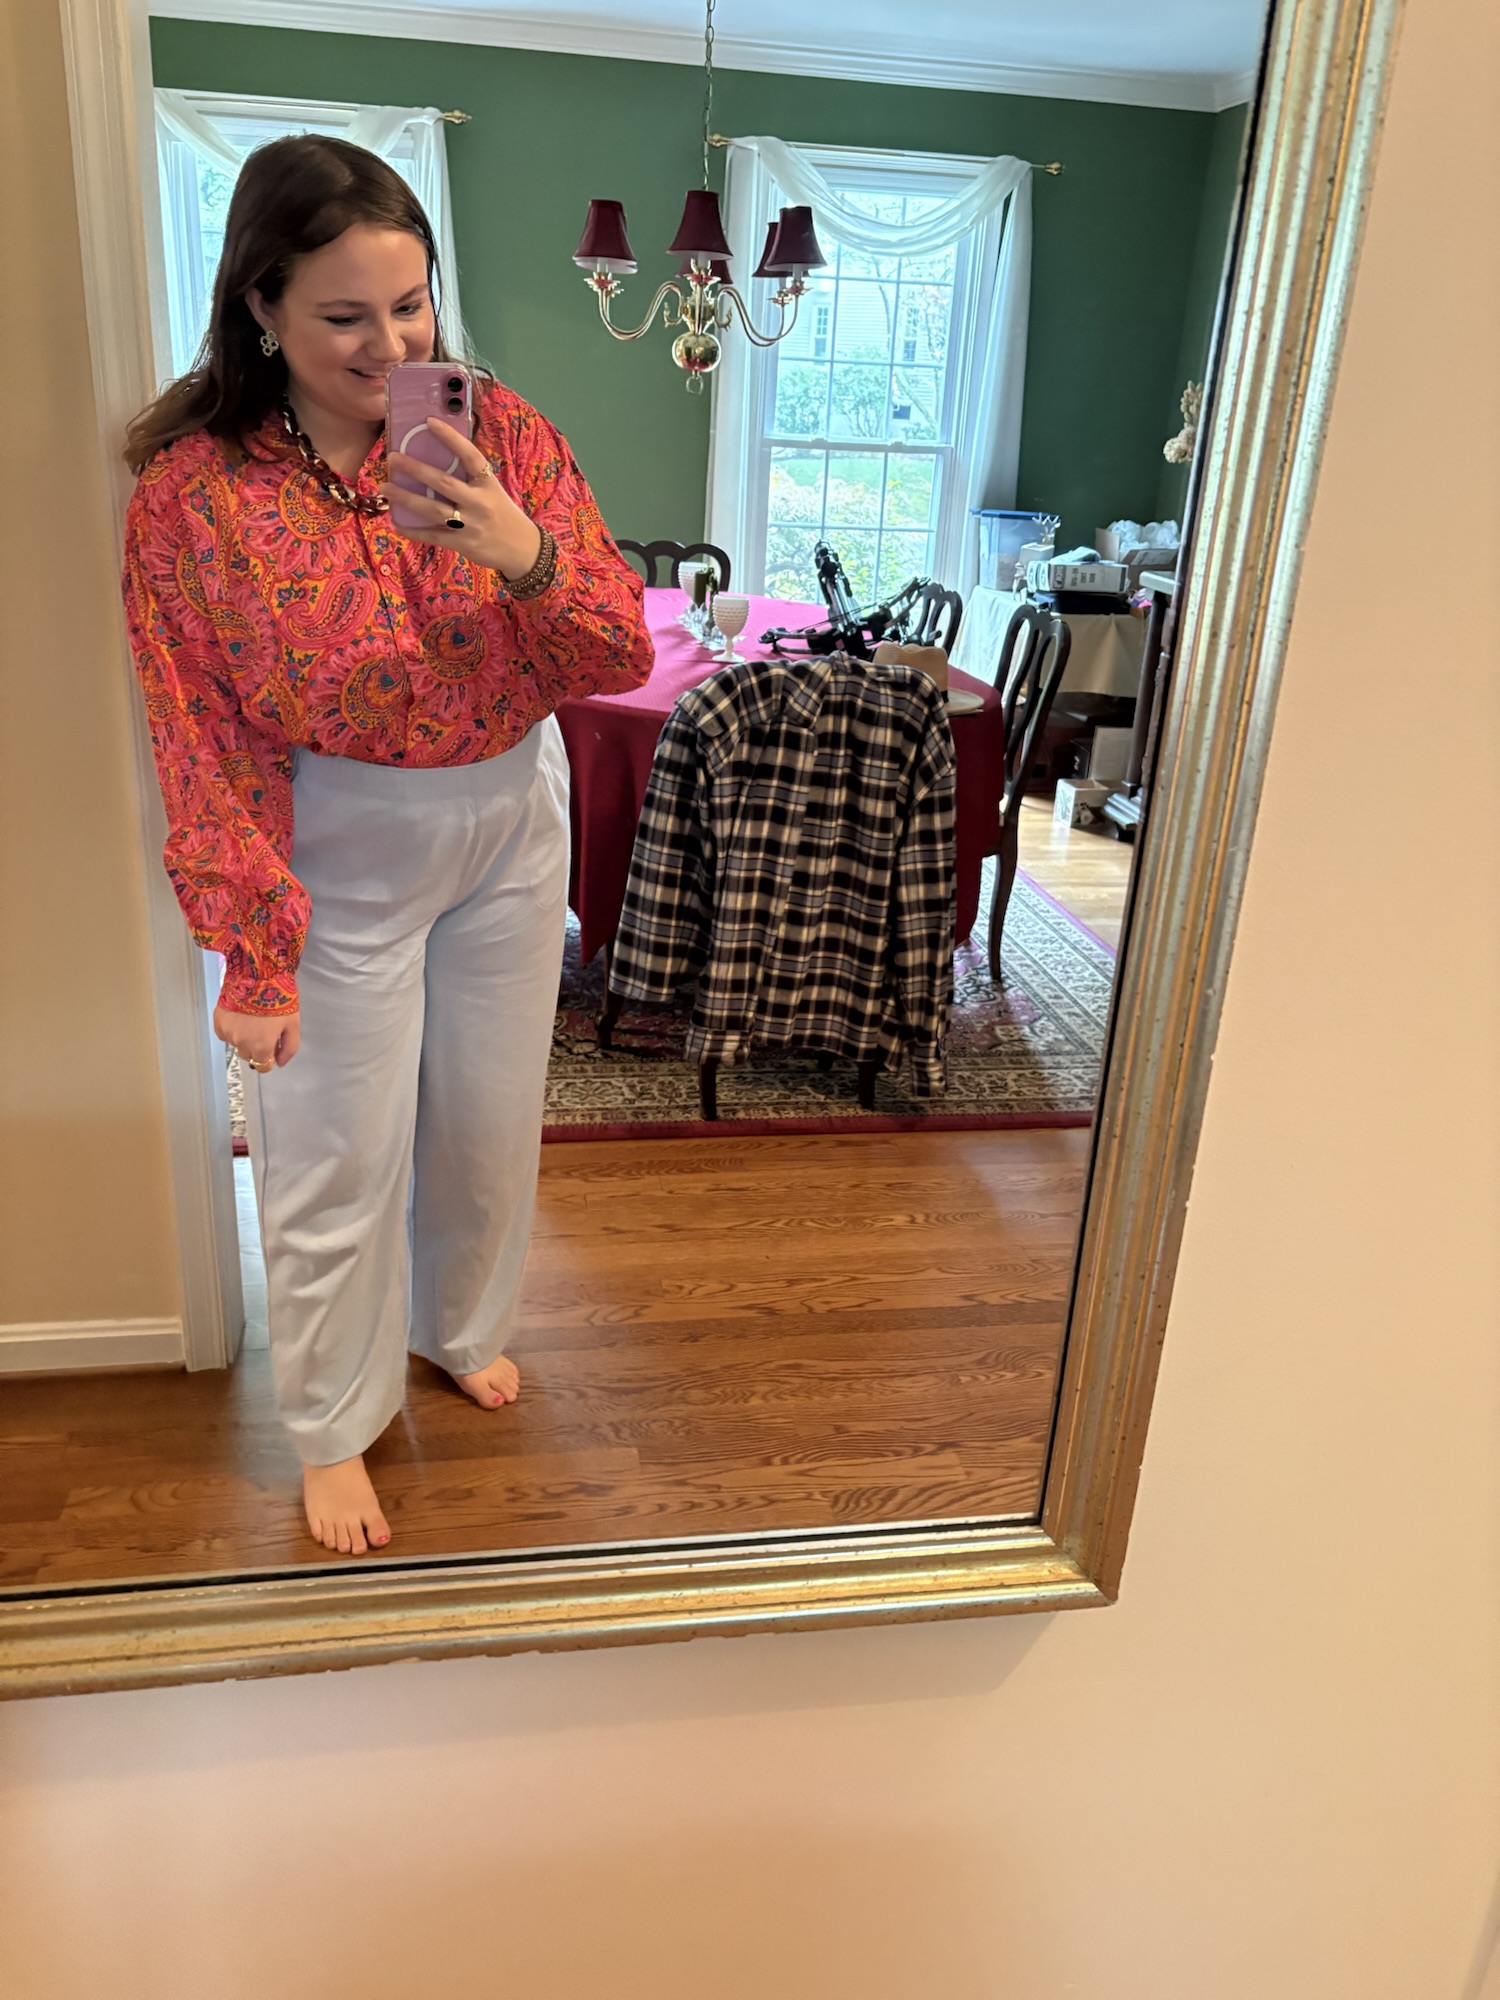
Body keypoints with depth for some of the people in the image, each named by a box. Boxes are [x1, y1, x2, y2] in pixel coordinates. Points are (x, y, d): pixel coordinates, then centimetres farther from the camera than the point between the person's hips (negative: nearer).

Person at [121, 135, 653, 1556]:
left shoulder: (497, 430, -8)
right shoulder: (191, 492, -14)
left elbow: (622, 658, -10)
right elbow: (204, 751, -10)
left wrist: (526, 556, -30)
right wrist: (253, 955, -10)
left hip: (510, 834, 3)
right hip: (339, 865, -3)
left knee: (490, 1122, 19)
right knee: (338, 1165, 7)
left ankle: (461, 1326, 49)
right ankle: (333, 1425, 34)